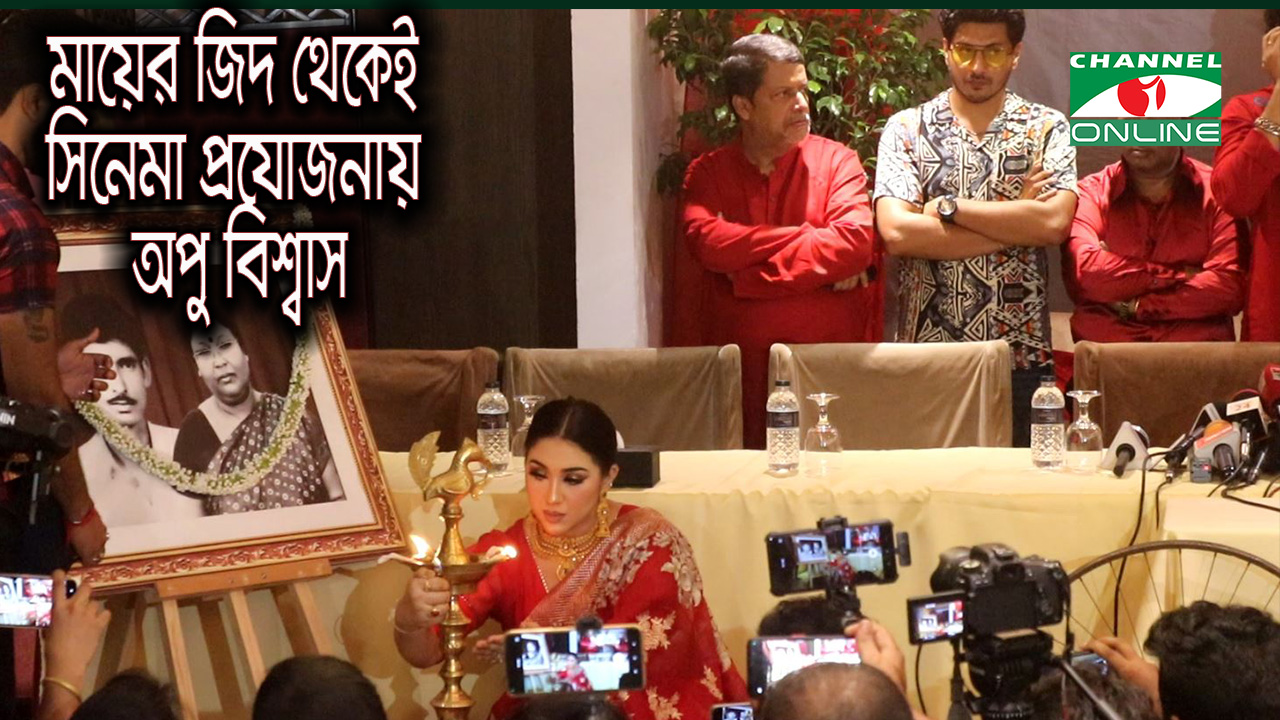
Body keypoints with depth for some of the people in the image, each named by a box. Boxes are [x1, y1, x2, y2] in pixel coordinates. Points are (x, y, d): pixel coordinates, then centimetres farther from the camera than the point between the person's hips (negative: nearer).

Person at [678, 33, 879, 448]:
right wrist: (809, 238, -12)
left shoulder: (836, 161, 5)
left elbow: (855, 242, -12)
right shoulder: (707, 174, 9)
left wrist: (745, 279, -12)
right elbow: (706, 242, -11)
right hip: (738, 364, 1)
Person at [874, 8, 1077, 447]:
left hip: (1022, 358, 0)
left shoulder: (1047, 129, 6)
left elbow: (1053, 222, -11)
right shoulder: (907, 128, 5)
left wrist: (949, 208, -9)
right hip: (927, 356, 0)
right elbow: (896, 232, -10)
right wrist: (1015, 222, -8)